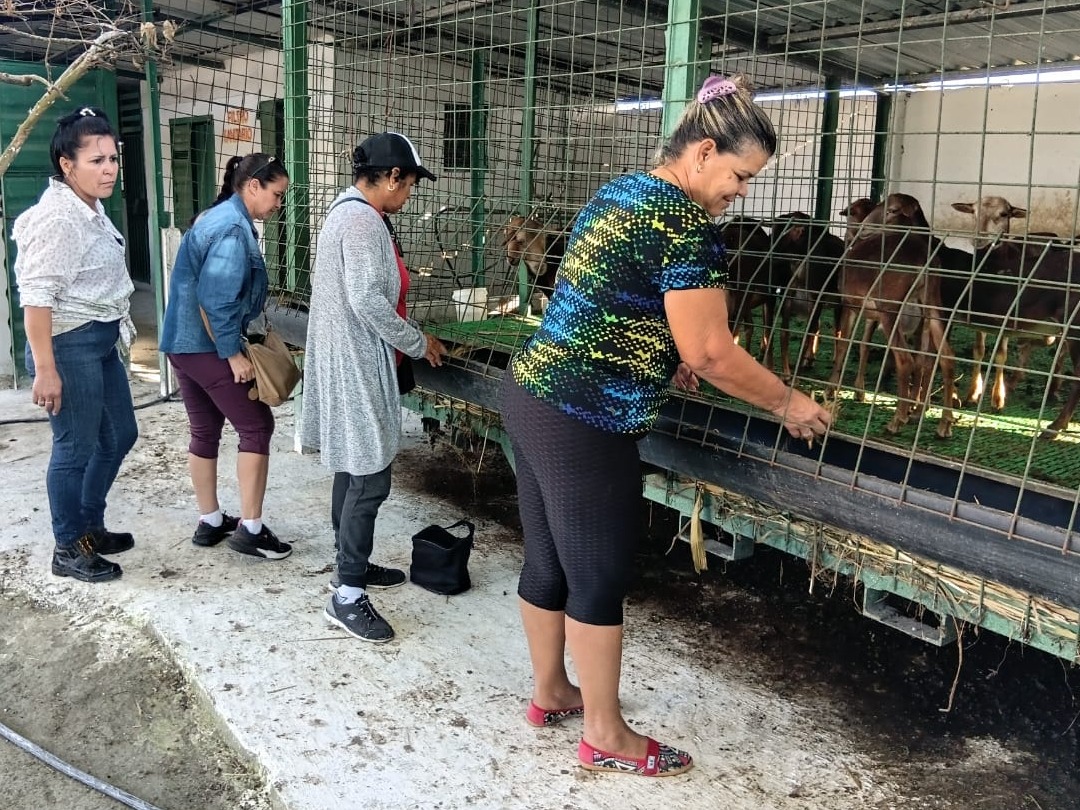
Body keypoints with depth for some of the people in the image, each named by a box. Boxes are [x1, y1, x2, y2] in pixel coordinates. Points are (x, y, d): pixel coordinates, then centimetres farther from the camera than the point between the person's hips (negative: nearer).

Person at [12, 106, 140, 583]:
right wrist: (45, 369, -26)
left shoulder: (91, 208, 10)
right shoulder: (57, 217, -19)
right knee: (76, 448, 1)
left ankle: (90, 526, 34)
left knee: (119, 435, 18)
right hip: (70, 346, -10)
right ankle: (69, 549, 16)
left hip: (101, 344, 10)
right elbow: (36, 297, -24)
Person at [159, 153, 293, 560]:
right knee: (256, 426, -2)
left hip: (183, 343, 10)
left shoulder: (216, 217, 15)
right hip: (209, 347, -10)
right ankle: (250, 528, 2)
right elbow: (215, 301, -24)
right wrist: (233, 354, -19)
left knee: (205, 430, 16)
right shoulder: (234, 230, -17)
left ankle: (210, 522, 25)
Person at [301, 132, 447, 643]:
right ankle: (347, 595, -2)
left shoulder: (347, 211, 15)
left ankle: (352, 564, 31)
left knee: (353, 470, 18)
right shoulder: (364, 220, -18)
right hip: (358, 367, -11)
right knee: (370, 478, -8)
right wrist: (417, 343, -13)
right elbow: (367, 300, -24)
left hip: (347, 361, 11)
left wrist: (407, 336, 18)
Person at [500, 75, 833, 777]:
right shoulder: (688, 223, -15)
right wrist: (789, 403, -1)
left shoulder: (617, 193, 14)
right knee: (598, 579, 5)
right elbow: (712, 354, -15)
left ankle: (550, 692, 37)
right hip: (584, 424, -9)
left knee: (548, 558, 20)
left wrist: (663, 354, 28)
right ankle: (605, 735, 22)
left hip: (531, 394, 10)